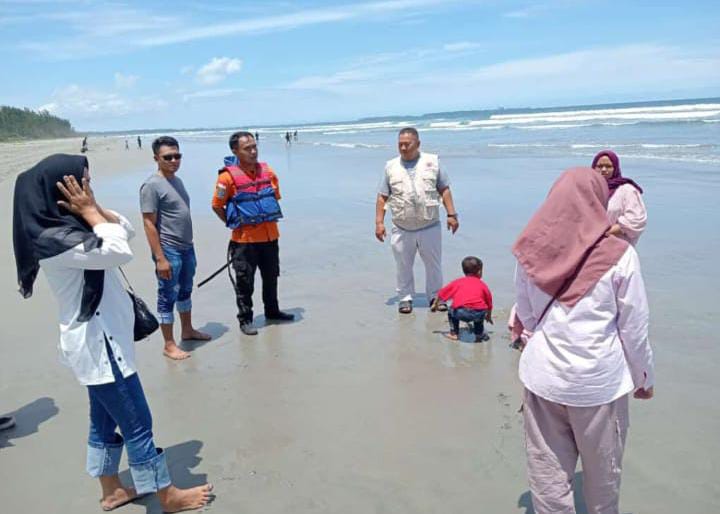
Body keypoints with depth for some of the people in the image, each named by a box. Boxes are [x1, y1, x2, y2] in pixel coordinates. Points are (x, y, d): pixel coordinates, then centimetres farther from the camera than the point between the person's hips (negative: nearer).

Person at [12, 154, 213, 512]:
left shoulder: (66, 225, 7)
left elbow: (126, 229, 11)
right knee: (137, 425, 2)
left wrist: (93, 209, -4)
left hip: (101, 341, 10)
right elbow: (119, 251, -29)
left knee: (105, 419, 21)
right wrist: (90, 211, -18)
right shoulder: (51, 238, -23)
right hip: (98, 345, -10)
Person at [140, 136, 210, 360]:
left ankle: (187, 331, 36)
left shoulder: (177, 181, 12)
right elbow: (149, 224, -17)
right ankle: (169, 345, 10)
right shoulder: (152, 185, -14)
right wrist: (160, 258, -21)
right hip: (169, 250, -8)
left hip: (187, 248, 8)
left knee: (185, 292, 20)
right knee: (167, 297, 1)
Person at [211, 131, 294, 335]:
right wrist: (234, 223, -1)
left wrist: (268, 218, 13)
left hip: (270, 236, 5)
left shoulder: (267, 171, 2)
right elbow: (217, 206, -5)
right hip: (244, 239, -5)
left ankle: (272, 311, 37)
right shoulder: (228, 176, -13)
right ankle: (245, 319, 18)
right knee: (244, 281, 4)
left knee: (271, 276, 18)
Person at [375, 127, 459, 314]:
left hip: (430, 227, 0)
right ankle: (405, 298, 23)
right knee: (403, 266, 8)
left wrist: (451, 214, -2)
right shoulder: (391, 167, 3)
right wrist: (379, 222, -4)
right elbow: (382, 197, 3)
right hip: (401, 229, 0)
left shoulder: (432, 162, 3)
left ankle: (435, 296, 25)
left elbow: (444, 190, 5)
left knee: (434, 264, 9)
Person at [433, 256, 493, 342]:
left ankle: (454, 333, 27)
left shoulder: (458, 282, 23)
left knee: (451, 311, 30)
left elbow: (441, 293, 26)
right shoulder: (482, 284, 23)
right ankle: (479, 334, 35)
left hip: (461, 312, -1)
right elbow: (489, 303, 28)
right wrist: (489, 316, 46)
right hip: (478, 313, 2)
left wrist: (435, 304, 44)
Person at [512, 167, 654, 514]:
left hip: (543, 376, 2)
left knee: (547, 471, 13)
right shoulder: (618, 254, -12)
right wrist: (644, 377, 10)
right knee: (601, 471, 20)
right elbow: (634, 326, -5)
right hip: (600, 380, -2)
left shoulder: (532, 251, -3)